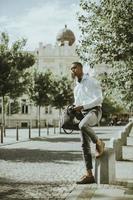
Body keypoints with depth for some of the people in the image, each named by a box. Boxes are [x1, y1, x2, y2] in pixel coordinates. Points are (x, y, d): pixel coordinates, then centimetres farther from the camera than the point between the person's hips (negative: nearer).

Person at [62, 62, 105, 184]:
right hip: (84, 114, 7)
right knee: (85, 145, -3)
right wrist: (74, 110, 4)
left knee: (83, 125, -40)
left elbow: (99, 99, -9)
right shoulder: (76, 88, 23)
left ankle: (98, 143, -13)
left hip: (94, 111, -7)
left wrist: (82, 106, -15)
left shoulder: (92, 81, 1)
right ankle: (89, 175, -2)